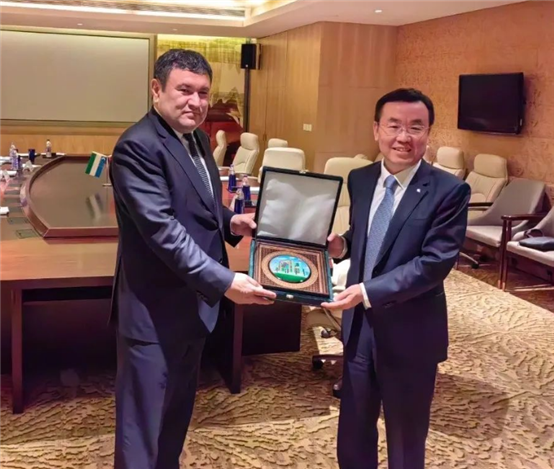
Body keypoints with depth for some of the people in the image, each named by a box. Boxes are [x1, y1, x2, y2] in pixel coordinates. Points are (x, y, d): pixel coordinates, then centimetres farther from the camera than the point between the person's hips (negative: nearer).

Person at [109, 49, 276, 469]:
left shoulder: (197, 139, 10)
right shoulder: (138, 147, -19)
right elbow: (162, 228, -28)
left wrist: (230, 221, 1)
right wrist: (224, 281, -31)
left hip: (195, 301, 9)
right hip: (156, 308, -9)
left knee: (178, 409, 22)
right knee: (143, 420, 5)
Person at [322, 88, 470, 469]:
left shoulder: (449, 191, -15)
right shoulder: (360, 180, 3)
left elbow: (435, 262, -21)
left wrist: (368, 291, -27)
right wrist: (343, 245, -5)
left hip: (410, 334, -5)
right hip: (359, 326, 5)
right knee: (352, 437, 20)